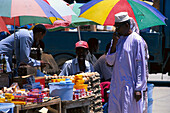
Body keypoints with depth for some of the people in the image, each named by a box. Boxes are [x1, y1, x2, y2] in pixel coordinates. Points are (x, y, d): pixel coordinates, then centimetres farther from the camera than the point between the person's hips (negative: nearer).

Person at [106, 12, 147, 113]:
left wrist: (138, 88, -13)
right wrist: (114, 44, -4)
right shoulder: (117, 39, 13)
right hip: (116, 85, 6)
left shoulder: (136, 40, -8)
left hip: (130, 85, -6)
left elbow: (140, 65, -9)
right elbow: (110, 61, 10)